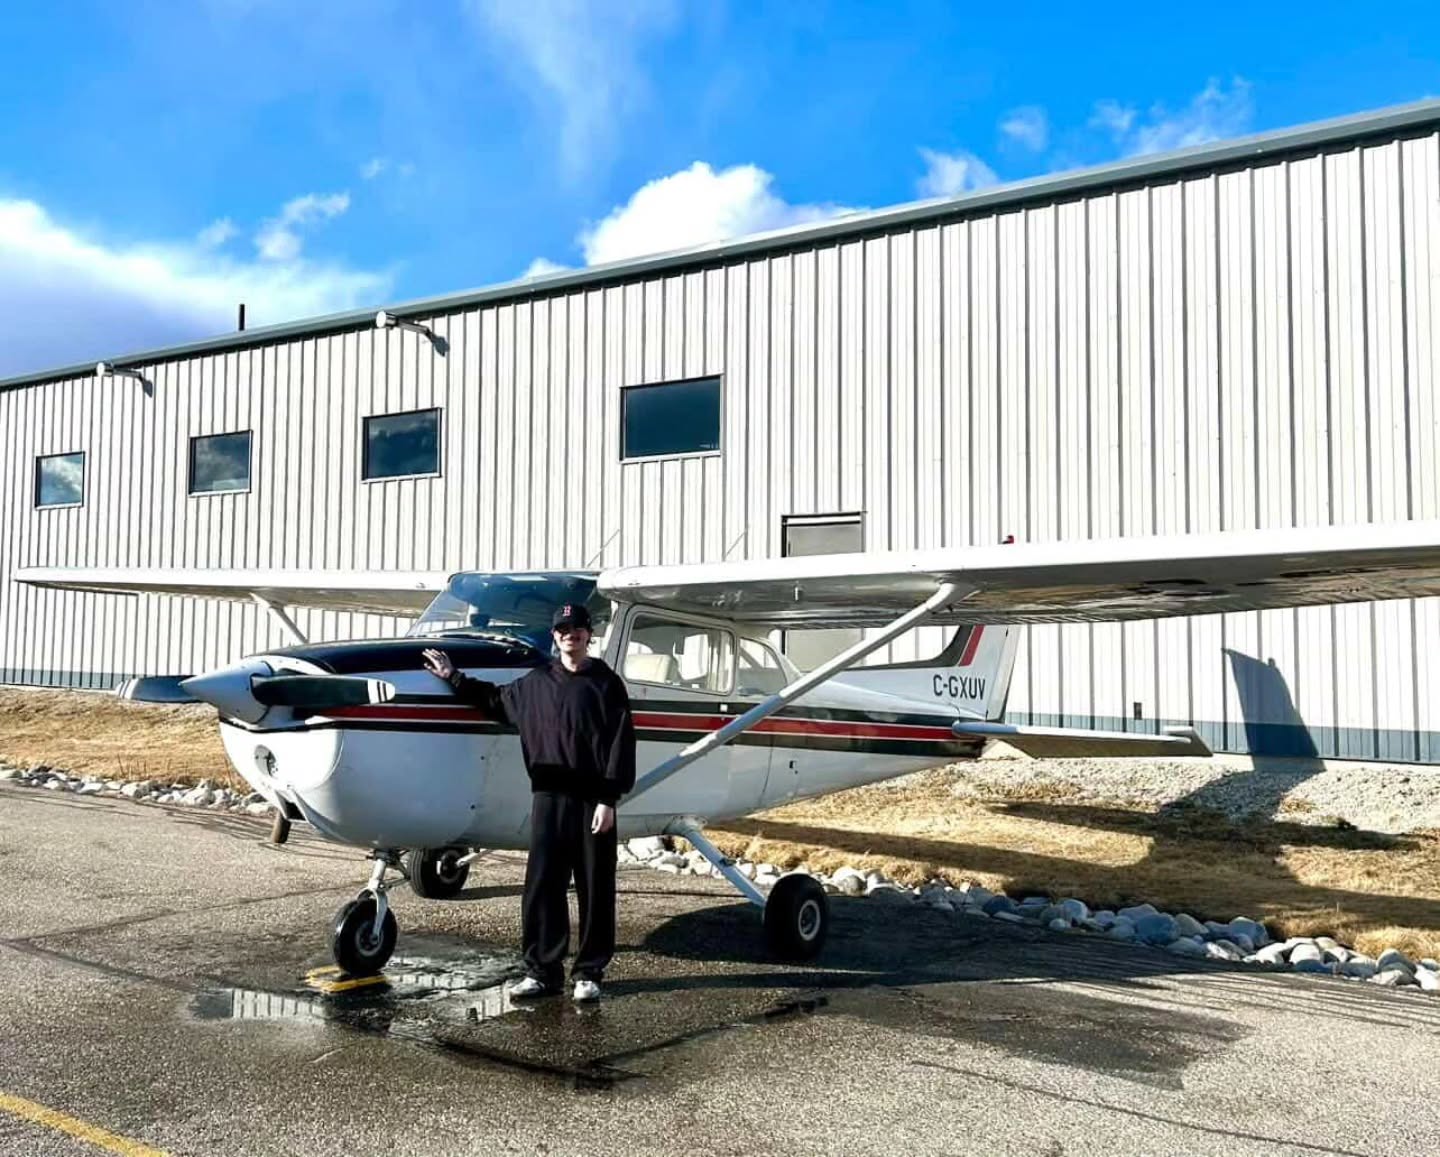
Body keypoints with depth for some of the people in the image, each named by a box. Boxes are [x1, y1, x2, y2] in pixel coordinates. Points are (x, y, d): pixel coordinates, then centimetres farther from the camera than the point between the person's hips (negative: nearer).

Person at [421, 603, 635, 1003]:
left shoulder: (607, 684, -1)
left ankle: (589, 973, 14)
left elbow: (620, 746, -6)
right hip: (548, 799, 3)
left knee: (594, 891, 4)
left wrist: (609, 800, -12)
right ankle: (542, 970, 16)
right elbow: (494, 700, 28)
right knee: (541, 888, 5)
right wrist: (453, 677, 23)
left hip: (594, 802, -3)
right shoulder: (535, 683, 10)